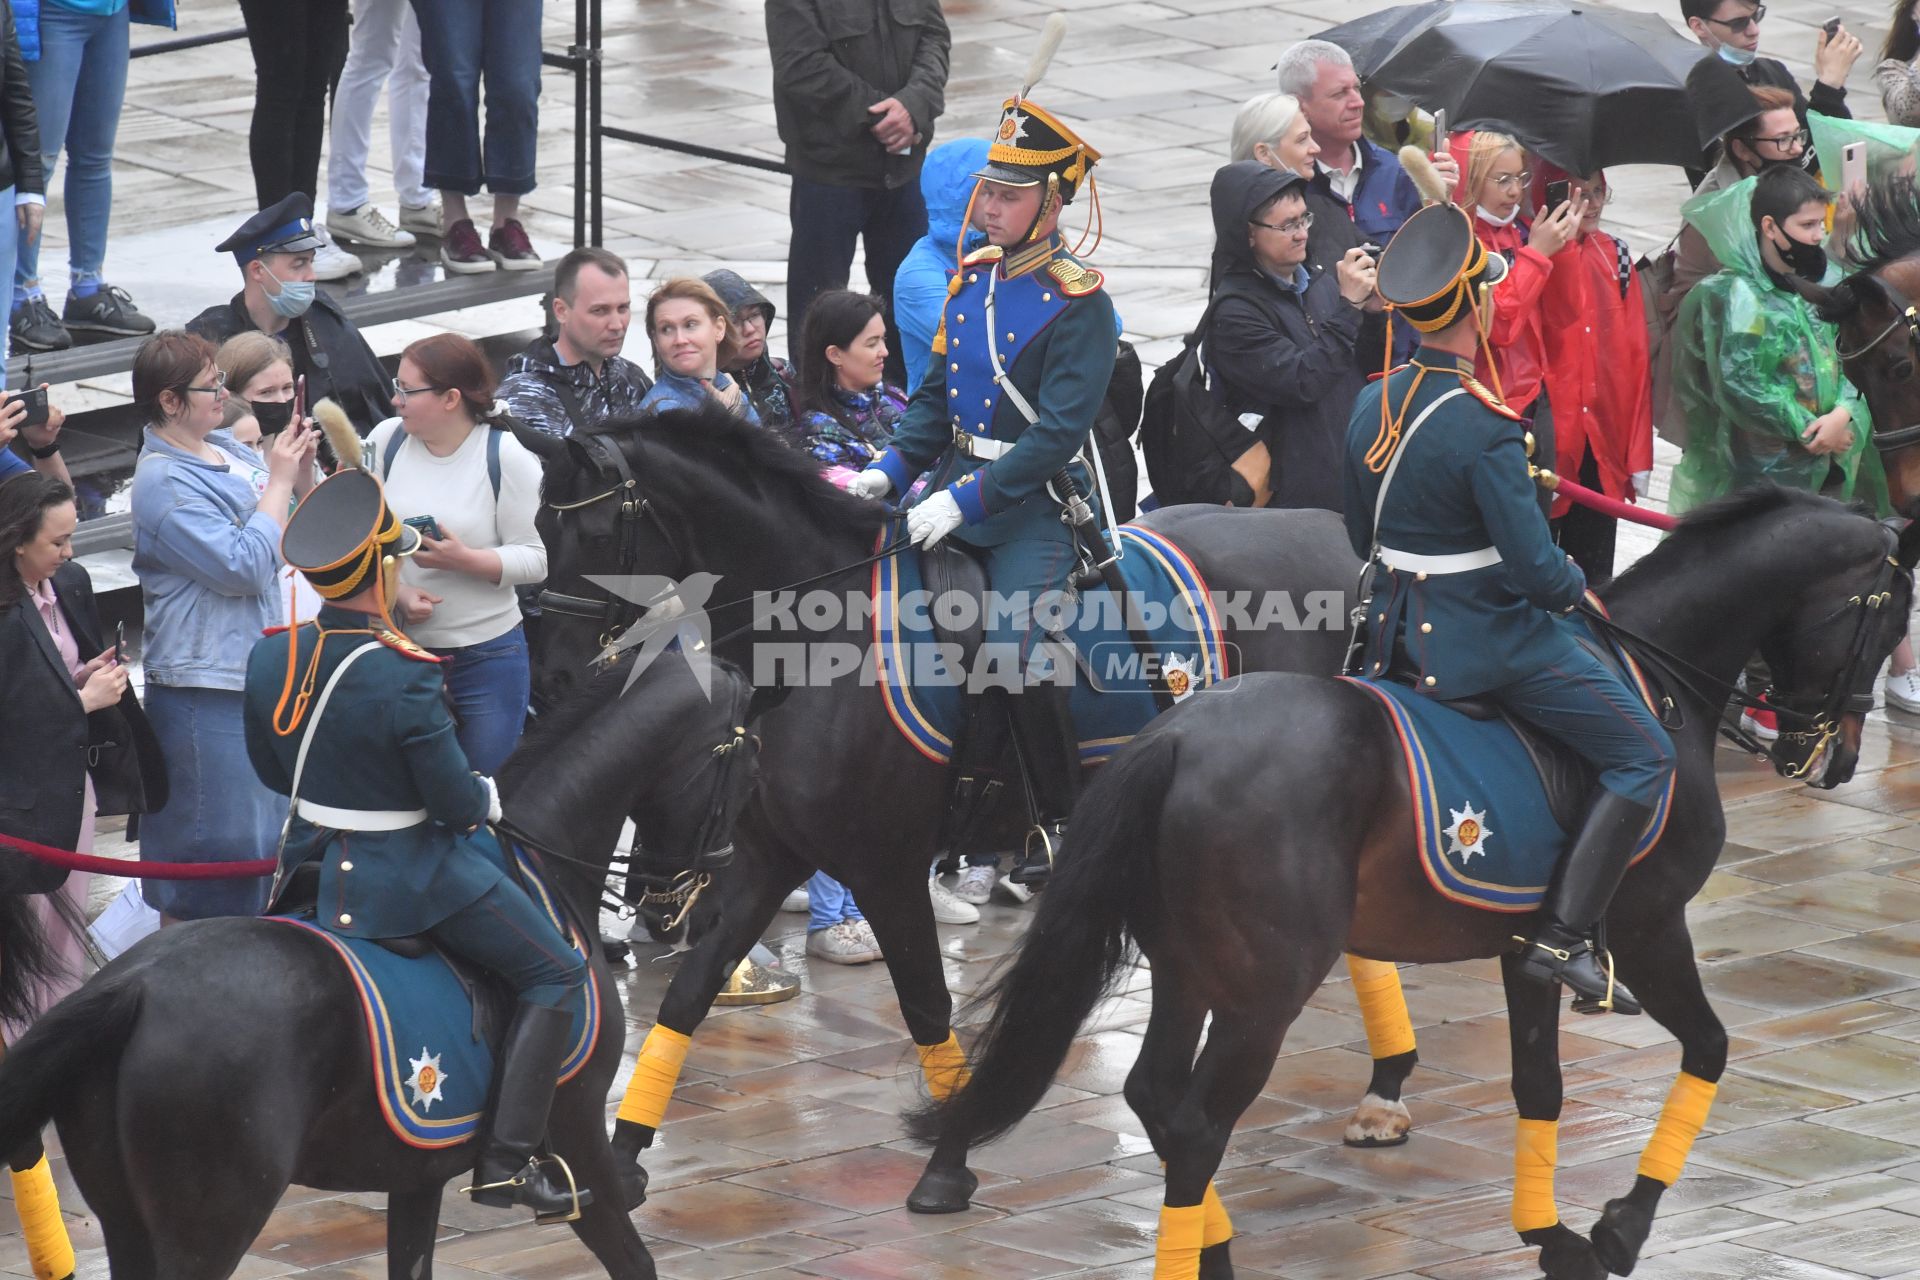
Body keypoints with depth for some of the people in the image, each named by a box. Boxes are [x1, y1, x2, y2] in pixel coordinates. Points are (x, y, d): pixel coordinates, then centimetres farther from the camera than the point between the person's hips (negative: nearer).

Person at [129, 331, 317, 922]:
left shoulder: (224, 448, 6)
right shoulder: (164, 483, -20)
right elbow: (245, 567, -25)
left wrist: (301, 474, -1)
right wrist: (278, 482, -17)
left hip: (259, 668, 9)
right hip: (204, 681, -9)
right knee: (215, 838, -3)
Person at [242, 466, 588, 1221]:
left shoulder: (270, 657, -5)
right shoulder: (404, 679, -27)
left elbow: (270, 772, 8)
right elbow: (457, 803, -20)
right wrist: (489, 798, 2)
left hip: (311, 865, 8)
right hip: (408, 877, -8)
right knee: (555, 975, 4)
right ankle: (509, 1159, -4)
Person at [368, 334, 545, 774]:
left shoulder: (507, 456, -9)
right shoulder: (387, 440, 0)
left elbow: (537, 558, -10)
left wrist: (465, 559, -24)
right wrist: (397, 590, -15)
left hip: (488, 655, -3)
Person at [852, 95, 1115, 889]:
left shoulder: (1079, 305, -14)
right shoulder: (972, 278, 8)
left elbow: (1056, 435, -20)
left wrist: (964, 499, -26)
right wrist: (891, 472, -2)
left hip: (1035, 507, -7)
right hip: (954, 491, 8)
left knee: (1019, 662, -18)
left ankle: (1061, 824, 2)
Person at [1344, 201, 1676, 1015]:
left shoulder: (1371, 406, 0)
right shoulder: (1485, 429, -24)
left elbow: (1361, 539, 12)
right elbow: (1537, 574, -22)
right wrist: (1575, 587, -1)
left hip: (1394, 633, 8)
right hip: (1487, 637, -8)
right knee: (1645, 759, -1)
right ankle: (1561, 939, -9)